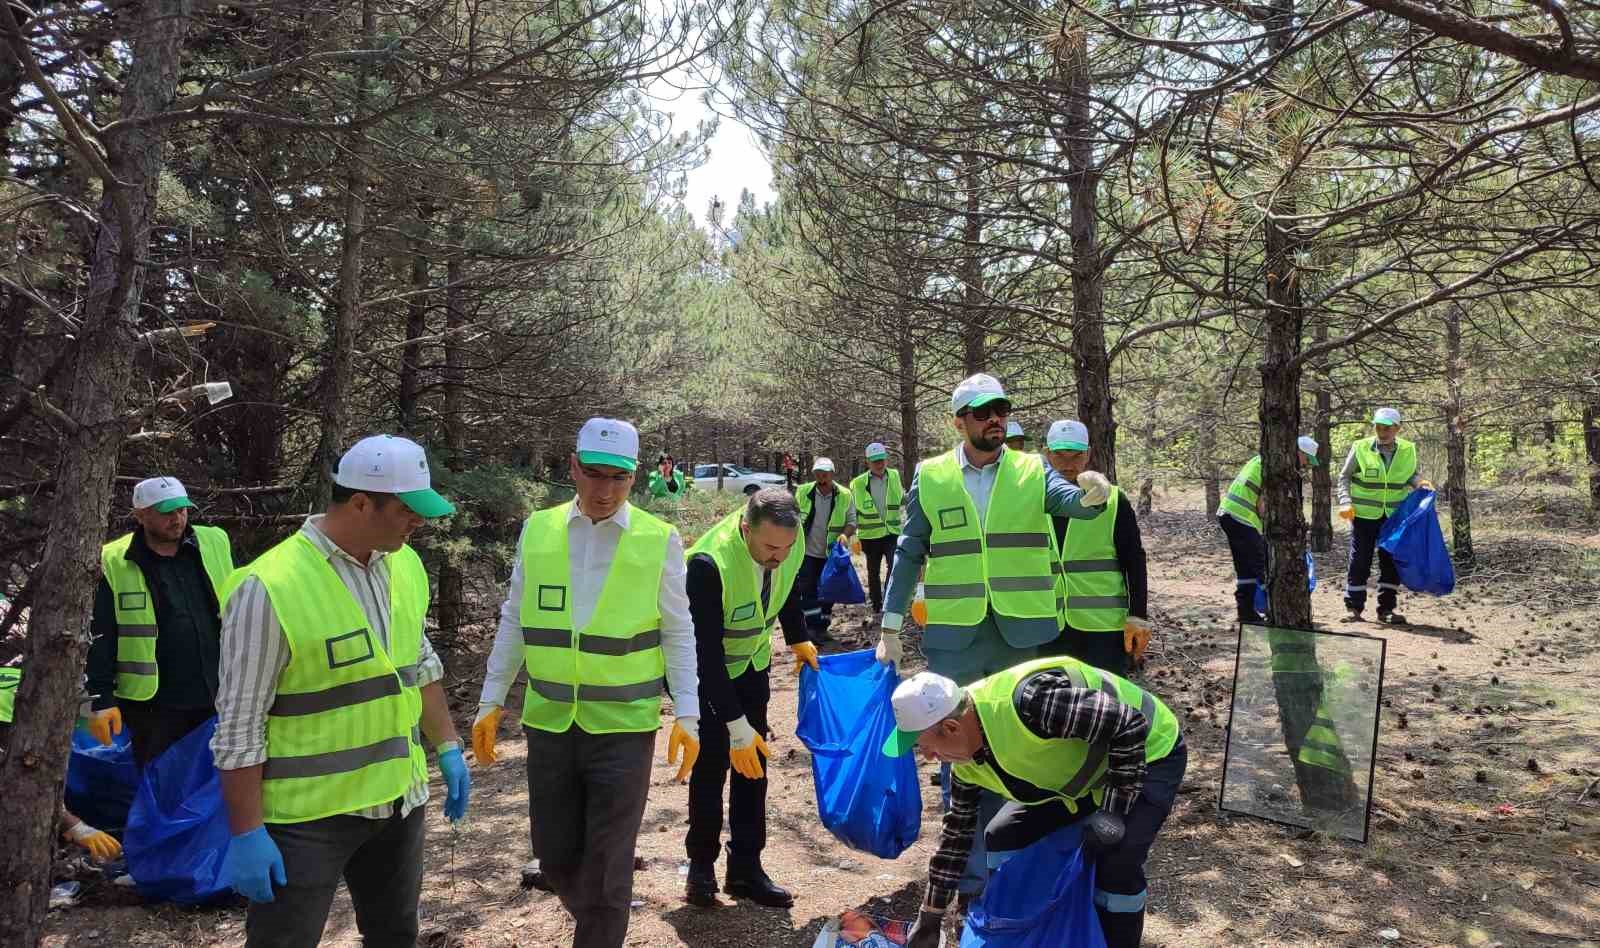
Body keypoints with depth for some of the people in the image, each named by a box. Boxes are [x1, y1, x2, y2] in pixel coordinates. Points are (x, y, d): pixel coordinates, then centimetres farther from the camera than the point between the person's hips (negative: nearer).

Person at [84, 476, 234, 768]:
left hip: (218, 695, 3)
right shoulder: (114, 564, -5)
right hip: (153, 702, -3)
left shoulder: (216, 544, 3)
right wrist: (101, 698, -5)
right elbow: (99, 637, -2)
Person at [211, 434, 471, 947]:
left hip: (398, 797, 7)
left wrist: (447, 747, 11)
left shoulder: (405, 564, 0)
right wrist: (247, 834, -16)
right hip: (306, 814, -6)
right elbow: (239, 726, -17)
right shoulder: (271, 588, -21)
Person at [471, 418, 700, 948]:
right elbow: (514, 622, 8)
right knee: (554, 855, 15)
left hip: (624, 726, -3)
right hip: (549, 722, 3)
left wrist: (687, 714, -9)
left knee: (606, 865, 3)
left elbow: (678, 635, -2)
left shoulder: (659, 540, -6)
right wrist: (490, 702, 7)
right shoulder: (538, 530, 1)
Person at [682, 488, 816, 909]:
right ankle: (701, 866, 15)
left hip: (751, 661, 5)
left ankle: (746, 869, 16)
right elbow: (707, 651, -35)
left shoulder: (790, 543, -20)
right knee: (711, 763, -5)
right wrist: (736, 725, -33)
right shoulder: (709, 563, -38)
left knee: (753, 764, 5)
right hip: (704, 668, -5)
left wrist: (798, 639, 6)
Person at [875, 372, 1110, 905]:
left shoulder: (1032, 472, 3)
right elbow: (908, 555, 4)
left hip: (1020, 634, 1)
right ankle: (967, 868, 22)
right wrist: (890, 627, 1)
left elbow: (1073, 502, -16)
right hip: (953, 637, -1)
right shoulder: (930, 477, 1)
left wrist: (1093, 494, -40)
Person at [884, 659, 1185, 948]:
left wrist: (1114, 809, -31)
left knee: (1117, 864, -26)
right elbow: (957, 831, 3)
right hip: (1082, 772, 8)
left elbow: (1130, 725, -35)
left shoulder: (1027, 702, -40)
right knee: (1003, 837, 1)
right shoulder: (967, 761, -11)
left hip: (1148, 753, -7)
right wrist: (930, 918, 8)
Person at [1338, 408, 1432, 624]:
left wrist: (1421, 484, -8)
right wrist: (1345, 503, -13)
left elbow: (1413, 475, 14)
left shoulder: (1408, 450, 1)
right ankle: (1353, 607, 8)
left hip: (1394, 516, 3)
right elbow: (1344, 477, -1)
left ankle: (1386, 609, 17)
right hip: (1364, 515, -3)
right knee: (1359, 560, 0)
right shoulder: (1360, 448, -8)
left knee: (1391, 562, 7)